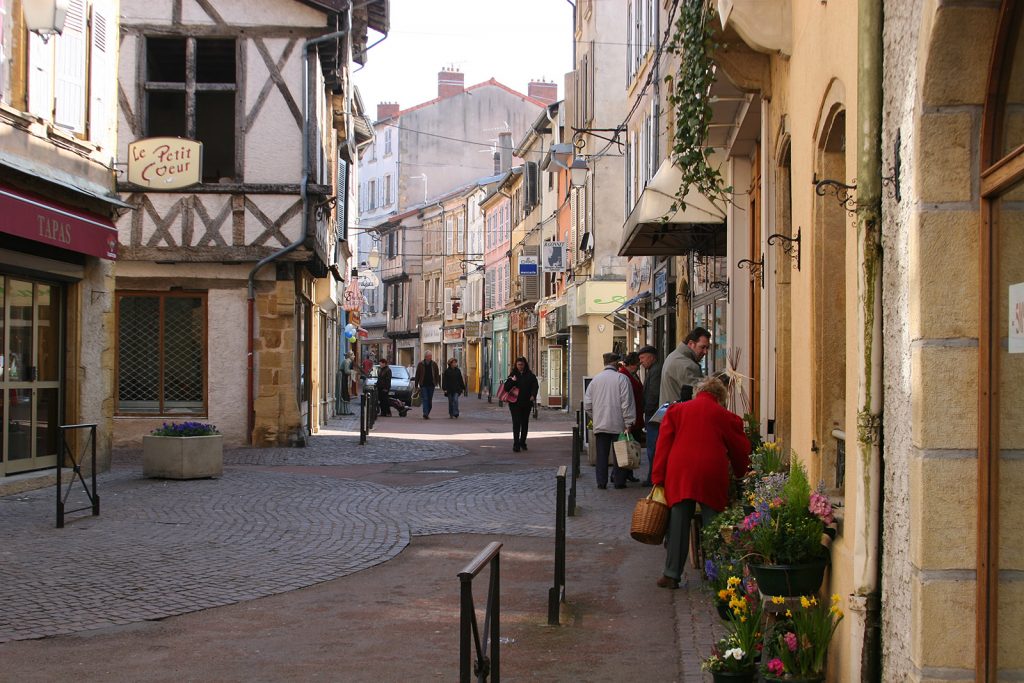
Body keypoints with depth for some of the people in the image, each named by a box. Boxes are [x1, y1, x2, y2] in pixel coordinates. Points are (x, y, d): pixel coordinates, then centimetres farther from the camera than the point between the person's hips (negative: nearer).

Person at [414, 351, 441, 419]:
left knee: (430, 400, 9)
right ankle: (425, 414, -18)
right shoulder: (421, 364, 1)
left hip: (431, 385, 3)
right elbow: (417, 375, 4)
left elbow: (437, 374, 7)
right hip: (423, 385, -2)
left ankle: (426, 414, 21)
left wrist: (438, 382, -5)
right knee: (425, 399, -11)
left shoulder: (434, 365, 6)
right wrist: (416, 385, 1)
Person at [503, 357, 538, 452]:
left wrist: (533, 395, -18)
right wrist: (512, 381, -15)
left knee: (525, 423, 10)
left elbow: (535, 386, -2)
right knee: (516, 423, -8)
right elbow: (506, 388, 2)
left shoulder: (530, 375, 5)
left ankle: (522, 442, 24)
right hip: (515, 403, -2)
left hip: (527, 403, 2)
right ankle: (516, 444, -10)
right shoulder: (513, 375, 5)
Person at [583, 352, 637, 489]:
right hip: (618, 424, -3)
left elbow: (587, 404, 7)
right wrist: (628, 423, -8)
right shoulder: (621, 378, -6)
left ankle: (601, 482, 7)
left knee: (602, 454, 7)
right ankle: (619, 481, 6)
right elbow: (627, 403, -11)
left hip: (600, 425, 3)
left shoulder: (595, 379, 7)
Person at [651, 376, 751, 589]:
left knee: (678, 525, 5)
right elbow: (740, 451, 17)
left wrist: (658, 479, 7)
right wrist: (742, 475, 33)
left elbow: (663, 445, 7)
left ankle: (671, 575, 5)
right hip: (712, 476, -1)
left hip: (680, 475, 1)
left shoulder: (676, 410, 12)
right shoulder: (725, 416, 10)